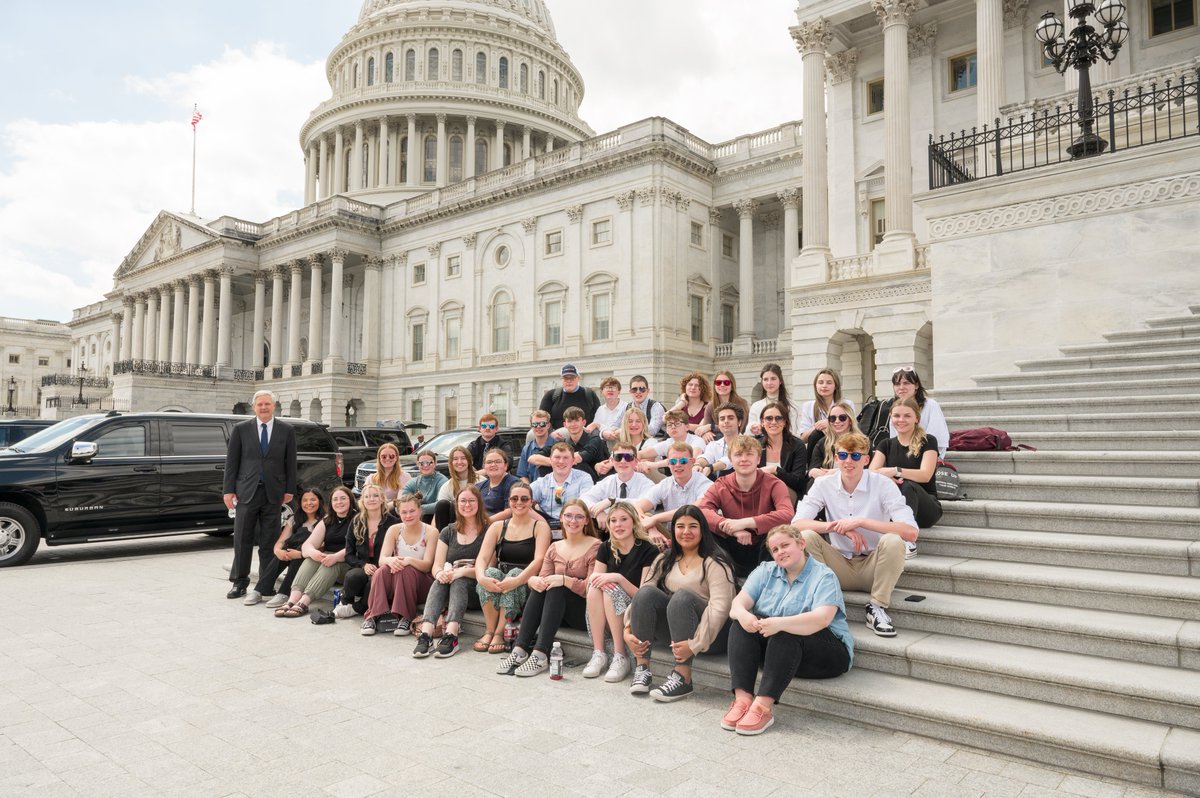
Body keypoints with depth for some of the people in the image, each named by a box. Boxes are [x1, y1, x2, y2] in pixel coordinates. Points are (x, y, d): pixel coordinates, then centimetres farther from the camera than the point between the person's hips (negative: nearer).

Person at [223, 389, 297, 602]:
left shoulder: (287, 431, 5)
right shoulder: (241, 429, 5)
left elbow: (291, 463, 6)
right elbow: (231, 462, 4)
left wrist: (289, 490, 1)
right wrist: (229, 490, -1)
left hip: (273, 494, 0)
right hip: (246, 492, 0)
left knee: (269, 544, 4)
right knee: (242, 540, 6)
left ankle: (264, 587, 11)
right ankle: (239, 582, 21)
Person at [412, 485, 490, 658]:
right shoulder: (448, 532, 15)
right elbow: (437, 565, 7)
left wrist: (463, 571, -24)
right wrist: (440, 573, -18)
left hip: (475, 587, -3)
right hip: (450, 580, 3)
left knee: (459, 582, -34)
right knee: (439, 582, -29)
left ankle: (451, 636, -49)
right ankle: (426, 634, -46)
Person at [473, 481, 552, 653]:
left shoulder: (540, 527, 2)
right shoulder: (497, 527, 11)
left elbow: (539, 560, -14)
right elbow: (482, 558, -2)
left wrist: (517, 580, -31)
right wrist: (482, 577, -25)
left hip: (527, 585, -2)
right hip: (496, 584, 2)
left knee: (515, 573, -33)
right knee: (491, 572, -29)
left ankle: (499, 632, -27)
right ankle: (489, 631, -24)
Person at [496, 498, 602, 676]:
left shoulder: (595, 547, -6)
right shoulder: (555, 548, 12)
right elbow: (543, 577, 3)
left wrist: (565, 580, -29)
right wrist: (534, 580, -22)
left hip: (586, 611, -5)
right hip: (556, 612, 5)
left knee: (556, 588, -29)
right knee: (540, 586, -22)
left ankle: (541, 655, -36)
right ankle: (520, 650, -28)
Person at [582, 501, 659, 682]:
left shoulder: (648, 550, -11)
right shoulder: (606, 548, 5)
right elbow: (592, 578, 0)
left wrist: (618, 578, -29)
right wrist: (596, 579, -24)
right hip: (606, 617, 4)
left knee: (611, 590, -30)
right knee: (596, 587, -24)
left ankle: (620, 658, -23)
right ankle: (598, 654, -22)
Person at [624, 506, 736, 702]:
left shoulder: (714, 562, -8)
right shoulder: (665, 560, 10)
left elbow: (720, 607, -22)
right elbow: (640, 595, 0)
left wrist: (696, 643, -31)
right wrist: (628, 629, -16)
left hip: (710, 634, -5)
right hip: (674, 631, 5)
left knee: (682, 596, -34)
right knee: (647, 592, -21)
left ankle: (683, 678, -32)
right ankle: (642, 667, -19)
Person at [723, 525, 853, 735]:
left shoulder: (824, 576, -8)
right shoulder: (765, 572, 8)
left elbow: (822, 619, -26)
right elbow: (737, 604, -5)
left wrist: (781, 623, -41)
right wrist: (742, 614, -30)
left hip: (826, 653, -5)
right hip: (772, 647, 5)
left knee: (786, 634, -34)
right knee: (741, 624, -20)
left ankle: (764, 706, -38)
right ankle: (743, 698, -31)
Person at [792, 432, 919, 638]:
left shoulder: (883, 484, -11)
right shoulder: (824, 484, -4)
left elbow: (911, 532, -23)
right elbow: (797, 522, -14)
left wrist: (861, 522, -28)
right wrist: (838, 527, -26)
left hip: (873, 567, -1)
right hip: (840, 566, 1)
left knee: (893, 541, -31)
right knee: (806, 536, -24)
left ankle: (877, 608, -13)